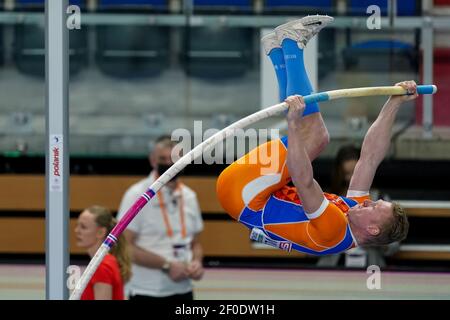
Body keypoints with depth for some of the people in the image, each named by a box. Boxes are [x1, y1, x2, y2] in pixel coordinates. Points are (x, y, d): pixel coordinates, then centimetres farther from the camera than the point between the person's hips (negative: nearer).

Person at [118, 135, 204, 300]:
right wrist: (167, 265, -20)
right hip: (147, 293, -6)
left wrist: (196, 262, -3)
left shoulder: (189, 197, 10)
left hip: (182, 291, 6)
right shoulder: (137, 195, -9)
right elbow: (125, 246, -15)